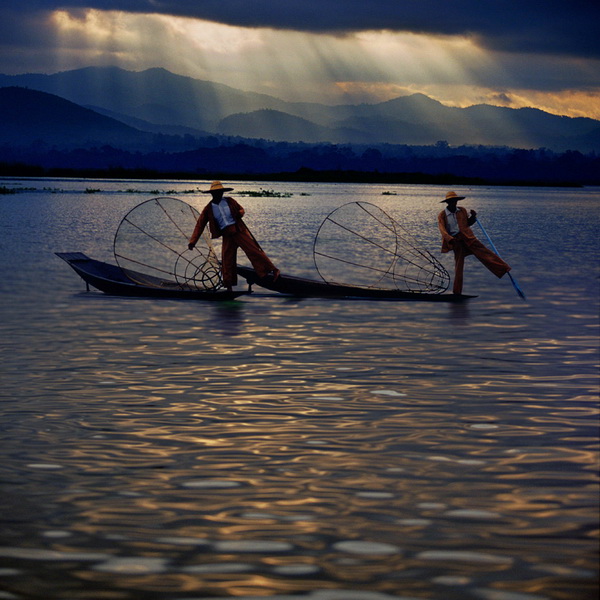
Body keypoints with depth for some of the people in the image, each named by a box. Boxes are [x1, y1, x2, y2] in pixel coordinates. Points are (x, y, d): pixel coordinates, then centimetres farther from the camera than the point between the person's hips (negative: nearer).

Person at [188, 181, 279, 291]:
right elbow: (200, 225, 6)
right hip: (227, 236, 1)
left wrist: (239, 213, -6)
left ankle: (273, 270, -10)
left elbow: (241, 209, 20)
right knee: (227, 260, -2)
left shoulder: (229, 201, 5)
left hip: (239, 231, -1)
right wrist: (192, 241, 0)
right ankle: (229, 287, 9)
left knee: (253, 250, -11)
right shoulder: (208, 208, 5)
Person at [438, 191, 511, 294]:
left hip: (467, 237, 2)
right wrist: (450, 239, -33)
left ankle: (503, 268, -21)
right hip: (455, 241, -2)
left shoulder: (462, 211, 8)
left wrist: (473, 216, 1)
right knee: (459, 266, 1)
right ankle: (457, 292, 11)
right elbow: (442, 230, -15)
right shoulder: (442, 215, -3)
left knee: (482, 251, -14)